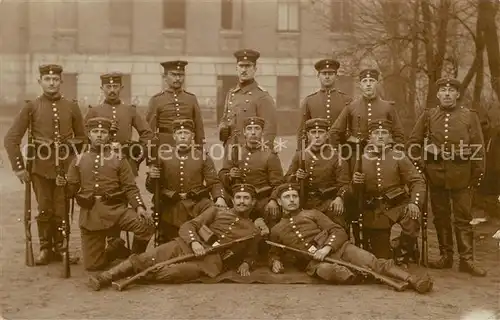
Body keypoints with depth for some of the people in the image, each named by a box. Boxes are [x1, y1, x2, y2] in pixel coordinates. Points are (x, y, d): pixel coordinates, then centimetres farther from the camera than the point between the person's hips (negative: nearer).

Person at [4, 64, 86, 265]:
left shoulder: (71, 107, 4)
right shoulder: (31, 107, 0)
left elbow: (81, 137, 16)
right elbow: (11, 138, -1)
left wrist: (75, 161, 5)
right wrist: (18, 167, -5)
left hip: (66, 167, 1)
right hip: (41, 167, -1)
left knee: (62, 211, 5)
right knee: (45, 210, 5)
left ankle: (58, 248, 22)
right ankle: (45, 249, 21)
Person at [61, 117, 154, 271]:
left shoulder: (119, 159, 7)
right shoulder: (79, 161, 11)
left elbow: (130, 188, 1)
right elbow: (72, 189, 12)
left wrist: (139, 206, -15)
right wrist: (63, 184, -11)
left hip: (116, 209, -1)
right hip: (90, 214, 1)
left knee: (145, 224, -29)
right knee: (92, 265, -2)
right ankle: (117, 252, 30)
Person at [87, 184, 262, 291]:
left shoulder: (253, 232, 15)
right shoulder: (216, 211, 15)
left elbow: (251, 256, 30)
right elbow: (187, 226, 7)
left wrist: (245, 264, 5)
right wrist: (194, 242, -15)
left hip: (209, 262, -2)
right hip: (187, 247, 2)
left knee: (168, 273, -33)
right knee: (143, 259, -21)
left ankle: (130, 279, -18)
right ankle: (104, 277, -23)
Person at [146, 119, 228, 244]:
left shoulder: (203, 157, 5)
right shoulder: (163, 157, 8)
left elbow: (214, 182, 1)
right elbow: (152, 188, 10)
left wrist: (219, 198, -20)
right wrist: (151, 176, -13)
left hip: (197, 204, -1)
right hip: (171, 208, 1)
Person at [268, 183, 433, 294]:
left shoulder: (312, 213, 17)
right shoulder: (276, 230, 19)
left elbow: (338, 231, 9)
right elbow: (274, 253, 30)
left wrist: (327, 248, -12)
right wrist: (275, 262, 4)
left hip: (336, 248, 0)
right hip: (313, 262, 0)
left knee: (373, 261, -26)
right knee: (328, 270, -40)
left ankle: (413, 280, -38)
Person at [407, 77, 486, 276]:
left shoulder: (470, 116, 3)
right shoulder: (428, 116, 7)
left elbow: (478, 148, 2)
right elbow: (413, 143, 9)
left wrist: (477, 175, -3)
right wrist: (421, 166, 1)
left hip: (461, 175, -2)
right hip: (435, 174, 2)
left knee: (463, 218, 0)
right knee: (441, 216, 9)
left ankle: (466, 260, 5)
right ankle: (446, 256, 18)